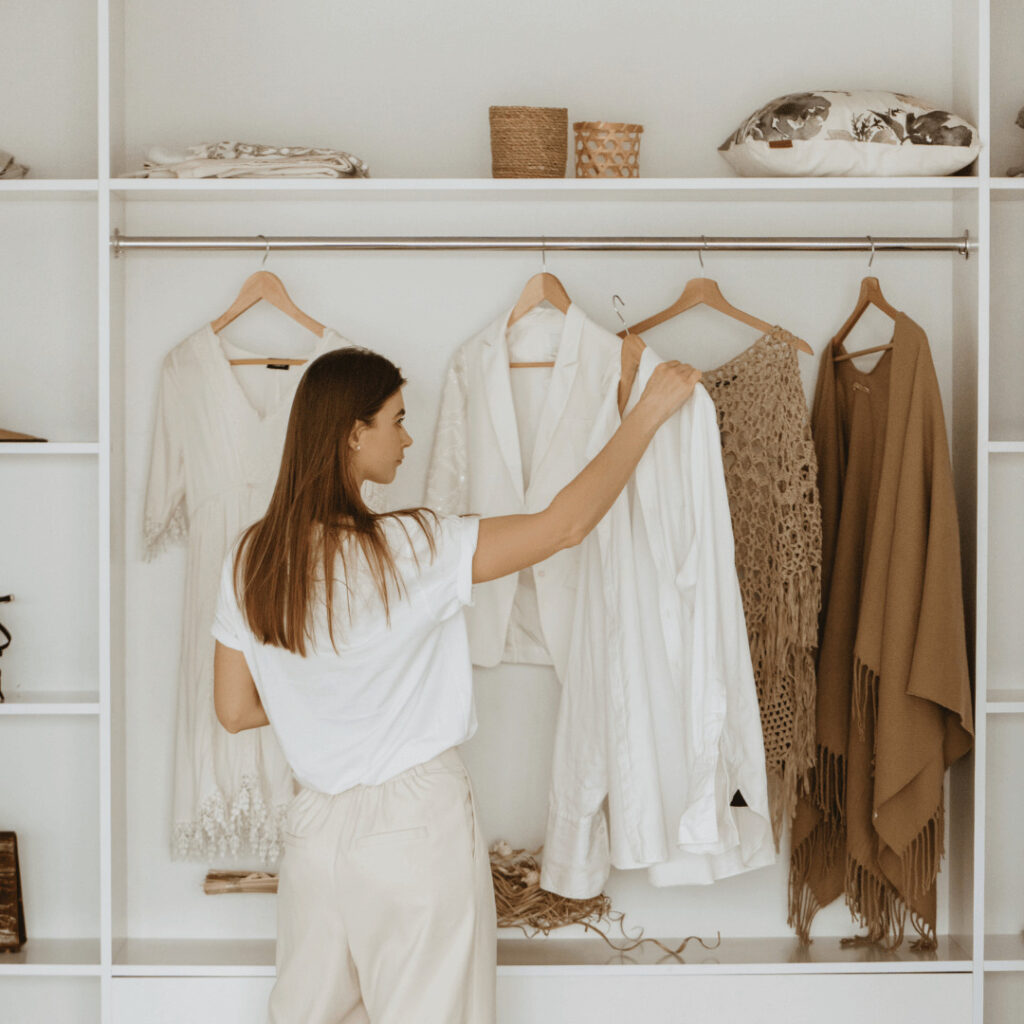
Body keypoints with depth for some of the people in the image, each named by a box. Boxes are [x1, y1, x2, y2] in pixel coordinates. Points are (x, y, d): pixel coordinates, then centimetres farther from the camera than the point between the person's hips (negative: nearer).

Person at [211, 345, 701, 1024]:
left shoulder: (251, 560, -3)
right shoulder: (407, 548, -19)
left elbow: (235, 710, 4)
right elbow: (566, 525, -16)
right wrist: (649, 412, -8)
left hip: (315, 826, 5)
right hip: (417, 825, -5)